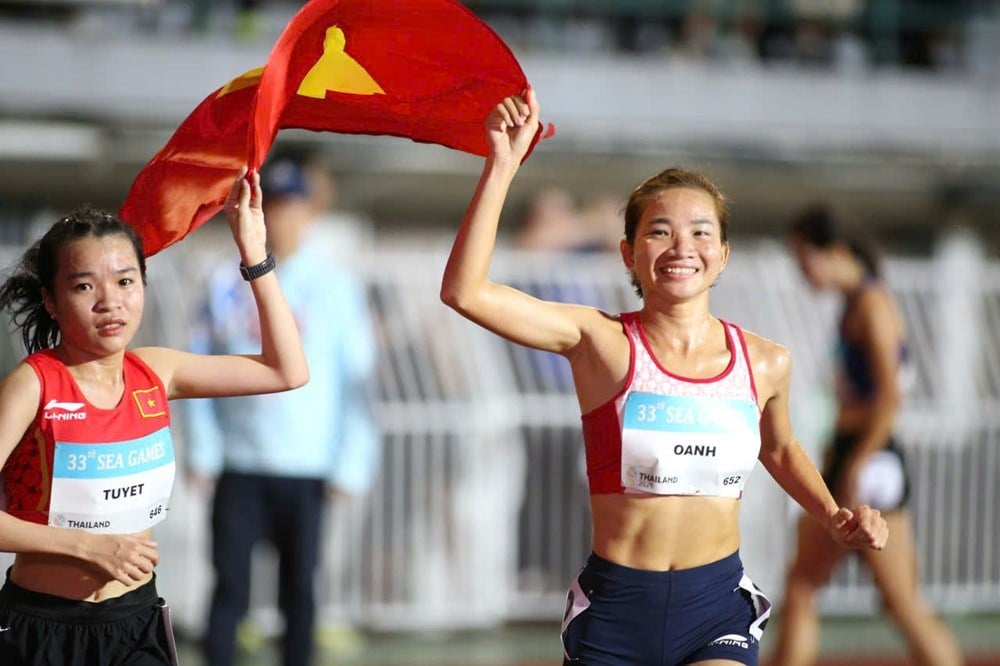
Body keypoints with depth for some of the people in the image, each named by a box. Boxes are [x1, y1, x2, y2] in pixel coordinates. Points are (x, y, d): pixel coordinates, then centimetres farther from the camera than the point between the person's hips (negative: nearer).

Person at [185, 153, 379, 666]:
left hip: (305, 469, -1)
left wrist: (351, 464, -5)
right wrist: (202, 451, 1)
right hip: (239, 464, 1)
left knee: (298, 589, 6)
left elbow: (358, 378, 0)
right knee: (230, 586, -2)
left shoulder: (335, 286, 0)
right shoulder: (228, 285, 5)